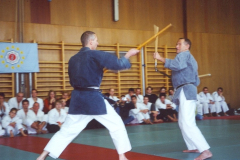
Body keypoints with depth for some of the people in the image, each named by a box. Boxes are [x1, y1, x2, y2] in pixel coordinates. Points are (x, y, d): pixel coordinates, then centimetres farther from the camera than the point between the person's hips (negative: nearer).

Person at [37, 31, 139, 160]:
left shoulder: (73, 59, 12)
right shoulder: (95, 55, -8)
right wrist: (128, 55, 8)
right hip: (94, 99, -6)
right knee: (116, 124, 10)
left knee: (67, 130, 12)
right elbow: (118, 64, -10)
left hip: (77, 99, 6)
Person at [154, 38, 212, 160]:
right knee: (183, 122, 19)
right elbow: (196, 81, 29)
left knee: (188, 123, -18)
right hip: (188, 90, 11)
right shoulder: (191, 59, 28)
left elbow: (177, 65, -29)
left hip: (185, 91, -11)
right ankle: (193, 147, 26)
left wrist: (160, 58, -24)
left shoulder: (184, 54, -4)